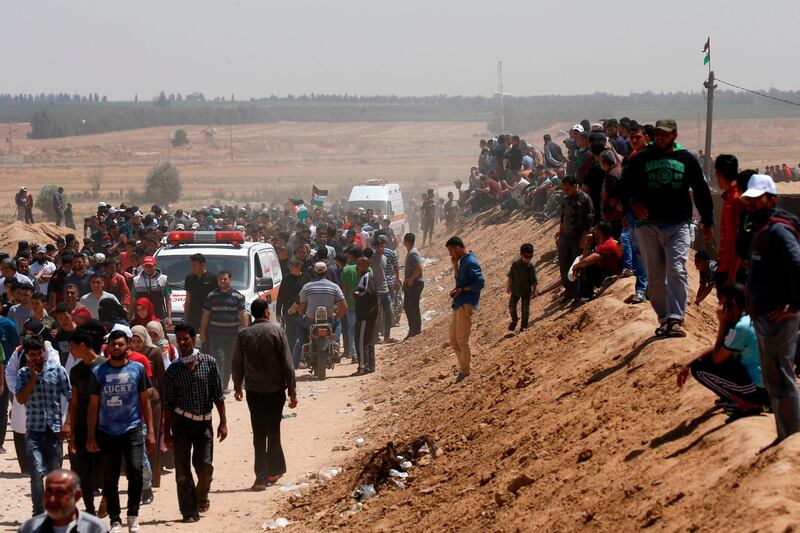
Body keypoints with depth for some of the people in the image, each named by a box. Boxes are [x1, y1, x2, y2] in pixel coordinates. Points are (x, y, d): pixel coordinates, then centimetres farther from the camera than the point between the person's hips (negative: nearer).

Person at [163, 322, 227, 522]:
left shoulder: (209, 362, 1)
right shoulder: (173, 370, 2)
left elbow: (218, 395, 3)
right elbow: (169, 403, 6)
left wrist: (223, 422, -2)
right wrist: (166, 431, 4)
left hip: (204, 423, 0)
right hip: (181, 422, 0)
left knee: (205, 465, -5)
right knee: (182, 470, -2)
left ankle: (201, 498, 23)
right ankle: (189, 510, 6)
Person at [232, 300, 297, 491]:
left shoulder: (244, 335, 0)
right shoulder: (276, 332, -7)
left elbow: (237, 364, 7)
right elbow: (287, 364, -8)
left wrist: (237, 387, 22)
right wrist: (292, 391, -3)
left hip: (253, 391, 1)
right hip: (276, 389, -1)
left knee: (259, 434, 2)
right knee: (274, 432, 15)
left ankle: (261, 477, -4)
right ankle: (274, 471, 23)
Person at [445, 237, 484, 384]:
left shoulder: (470, 262, -15)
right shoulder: (462, 260, 15)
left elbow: (480, 284, -19)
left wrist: (461, 290, -16)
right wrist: (455, 265, 9)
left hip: (466, 304, -10)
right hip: (459, 303, 10)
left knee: (461, 339, -7)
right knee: (453, 339, 12)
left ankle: (464, 370, 4)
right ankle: (463, 367, 21)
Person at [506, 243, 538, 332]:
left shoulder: (531, 266, -14)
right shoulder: (515, 264, -11)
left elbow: (534, 280, -8)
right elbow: (510, 276, -1)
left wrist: (534, 290, -8)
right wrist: (508, 287, 0)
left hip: (526, 291, -2)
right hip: (515, 290, 2)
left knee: (525, 309, 4)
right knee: (511, 306, 8)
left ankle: (524, 325, 20)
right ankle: (514, 320, 34)